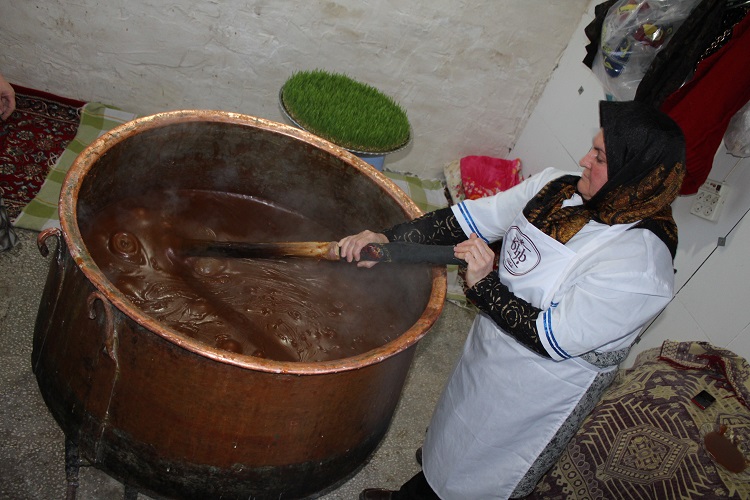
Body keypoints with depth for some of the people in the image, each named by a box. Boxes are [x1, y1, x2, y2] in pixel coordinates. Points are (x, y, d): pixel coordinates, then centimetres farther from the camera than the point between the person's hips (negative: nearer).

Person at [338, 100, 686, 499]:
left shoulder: (638, 264, -30)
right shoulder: (556, 187, -12)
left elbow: (551, 339, -29)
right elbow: (471, 218, -10)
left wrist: (483, 286, -30)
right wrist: (387, 240, -18)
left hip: (538, 393, -6)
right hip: (488, 354, 6)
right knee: (453, 437, 31)